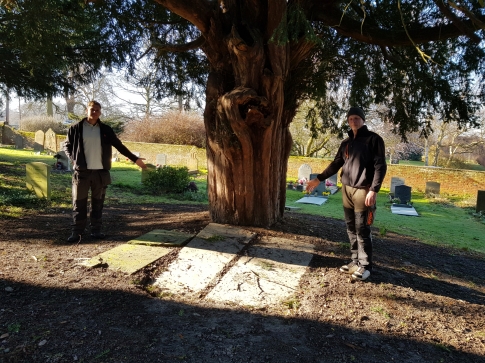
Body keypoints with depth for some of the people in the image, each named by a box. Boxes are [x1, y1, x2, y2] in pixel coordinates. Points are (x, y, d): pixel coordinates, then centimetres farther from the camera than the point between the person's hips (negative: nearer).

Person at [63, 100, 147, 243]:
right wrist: (73, 159, -6)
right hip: (82, 171, -1)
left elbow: (119, 146, 9)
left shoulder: (106, 130, 6)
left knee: (98, 203, 8)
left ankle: (96, 230, 17)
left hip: (101, 172, 2)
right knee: (79, 203, 2)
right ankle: (77, 232, 9)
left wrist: (135, 159, 6)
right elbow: (66, 145, 10)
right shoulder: (76, 128, 2)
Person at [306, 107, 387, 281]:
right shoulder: (346, 143, 16)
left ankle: (365, 265, 9)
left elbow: (380, 166, -10)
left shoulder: (373, 139, -4)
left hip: (363, 191, -6)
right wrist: (319, 179, 17)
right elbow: (336, 164, 22)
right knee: (351, 228, 10)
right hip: (346, 190, 6)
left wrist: (373, 190, -18)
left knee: (362, 230, -3)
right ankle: (355, 261, 22)